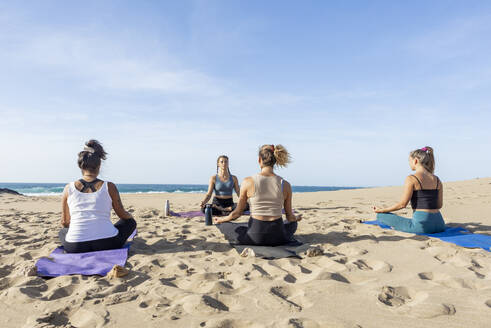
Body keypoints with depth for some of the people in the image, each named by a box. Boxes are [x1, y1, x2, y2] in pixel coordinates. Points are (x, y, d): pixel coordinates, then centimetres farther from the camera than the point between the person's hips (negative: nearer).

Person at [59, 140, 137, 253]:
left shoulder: (68, 188, 1)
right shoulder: (109, 187, -4)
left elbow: (65, 222, 10)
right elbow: (122, 215, 7)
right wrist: (131, 216, 31)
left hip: (75, 249, 2)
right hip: (107, 245, -2)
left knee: (63, 231, 36)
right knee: (130, 222, 24)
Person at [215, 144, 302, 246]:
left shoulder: (248, 182, -9)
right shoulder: (285, 184, -4)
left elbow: (237, 213, 0)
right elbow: (290, 217, 5)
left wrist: (221, 220, 20)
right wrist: (297, 218, 30)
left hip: (255, 237, 0)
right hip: (278, 238, 1)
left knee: (225, 225, 25)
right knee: (293, 223, 36)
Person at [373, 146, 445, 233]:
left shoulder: (411, 179, -10)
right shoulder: (437, 179, 8)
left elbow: (402, 204, -11)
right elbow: (439, 205, 13)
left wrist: (381, 210, 1)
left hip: (422, 225, -6)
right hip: (439, 224, 6)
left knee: (381, 216, 2)